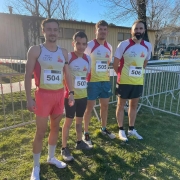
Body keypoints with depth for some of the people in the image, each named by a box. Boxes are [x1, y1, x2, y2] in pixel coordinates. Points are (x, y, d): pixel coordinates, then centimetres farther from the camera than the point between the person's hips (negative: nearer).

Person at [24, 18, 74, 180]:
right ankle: (36, 166, 22)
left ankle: (51, 157, 36)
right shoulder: (35, 50, -5)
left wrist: (71, 92, 4)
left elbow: (67, 74, 12)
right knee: (41, 131, 3)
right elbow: (28, 75, -7)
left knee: (55, 127, 16)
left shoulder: (63, 52, 8)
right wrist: (29, 98, -12)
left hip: (59, 94, 5)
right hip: (43, 94, -4)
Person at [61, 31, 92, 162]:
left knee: (79, 119, 18)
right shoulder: (68, 56, -12)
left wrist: (85, 85, 8)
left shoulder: (88, 58, 4)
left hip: (83, 95, 5)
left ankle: (79, 142, 36)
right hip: (70, 95, -5)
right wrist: (68, 89, -15)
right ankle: (64, 148, 18)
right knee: (69, 120, 4)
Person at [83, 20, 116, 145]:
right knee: (89, 107, 2)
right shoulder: (90, 45, -10)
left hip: (105, 80, 6)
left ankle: (104, 128, 34)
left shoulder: (109, 47, 8)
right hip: (92, 81, -6)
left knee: (105, 105, 15)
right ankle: (86, 132, 17)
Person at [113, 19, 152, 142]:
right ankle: (121, 130, 24)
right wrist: (121, 75, 4)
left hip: (138, 82, 5)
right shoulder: (124, 45, -12)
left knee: (134, 105, 15)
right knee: (121, 105, 8)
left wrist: (137, 72, 13)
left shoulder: (148, 46, 1)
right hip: (124, 81, -4)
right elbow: (115, 64, -6)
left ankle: (131, 129, 33)